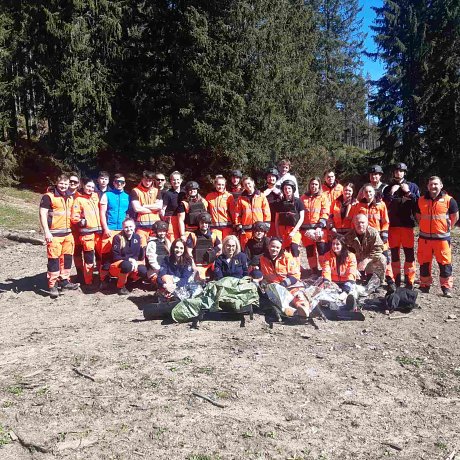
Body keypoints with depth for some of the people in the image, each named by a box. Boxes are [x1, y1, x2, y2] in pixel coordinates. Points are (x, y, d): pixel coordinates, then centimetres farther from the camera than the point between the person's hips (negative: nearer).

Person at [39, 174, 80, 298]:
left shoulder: (70, 197, 13)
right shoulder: (48, 196, -7)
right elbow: (42, 214, -12)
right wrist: (47, 232, -18)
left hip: (68, 232, 7)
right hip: (54, 233, -6)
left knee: (67, 257, 12)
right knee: (54, 258, -5)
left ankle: (64, 280, 25)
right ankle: (52, 285, 1)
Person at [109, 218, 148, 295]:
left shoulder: (137, 237, 1)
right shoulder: (118, 238, -12)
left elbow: (141, 257, 3)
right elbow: (115, 257, -15)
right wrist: (129, 259, -24)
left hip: (133, 264, 4)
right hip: (117, 266, -4)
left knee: (143, 271, -28)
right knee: (127, 265, -38)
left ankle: (128, 279, 5)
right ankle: (120, 286, -11)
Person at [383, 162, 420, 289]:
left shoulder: (412, 187, 8)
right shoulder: (388, 188, 11)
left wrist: (408, 192, -9)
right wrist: (391, 193, -8)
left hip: (407, 225, -2)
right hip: (393, 225, 2)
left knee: (409, 254, -2)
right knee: (394, 254, 7)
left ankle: (409, 281, 6)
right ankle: (396, 280, 16)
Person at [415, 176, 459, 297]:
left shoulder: (448, 200, -4)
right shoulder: (421, 200, 5)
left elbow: (455, 216, 6)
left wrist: (447, 227, 7)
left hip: (442, 237, -3)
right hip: (424, 237, 3)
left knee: (444, 263, 0)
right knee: (424, 262, 10)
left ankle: (446, 287, 11)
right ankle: (425, 286, 22)